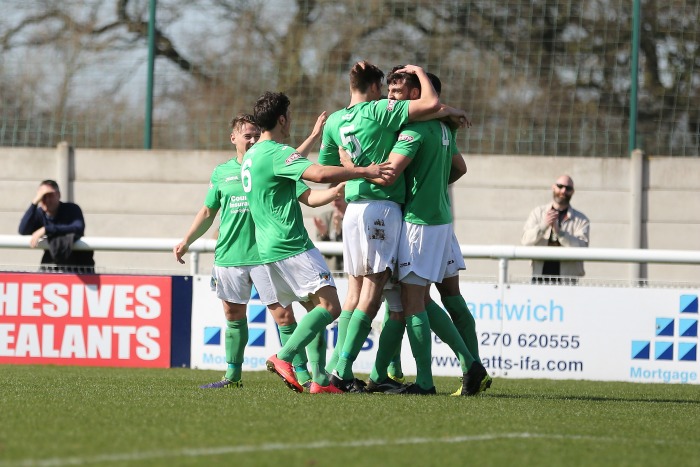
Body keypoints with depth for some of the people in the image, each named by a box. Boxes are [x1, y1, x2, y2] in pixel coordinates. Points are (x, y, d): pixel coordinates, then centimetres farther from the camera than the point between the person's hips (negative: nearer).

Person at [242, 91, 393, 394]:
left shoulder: (251, 155, 18)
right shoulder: (278, 153, -13)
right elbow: (319, 174, -28)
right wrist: (365, 172, -21)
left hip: (268, 247, 10)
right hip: (292, 245, -10)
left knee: (316, 309, 12)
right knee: (329, 306, -14)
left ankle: (321, 380, 6)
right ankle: (284, 358, -24)